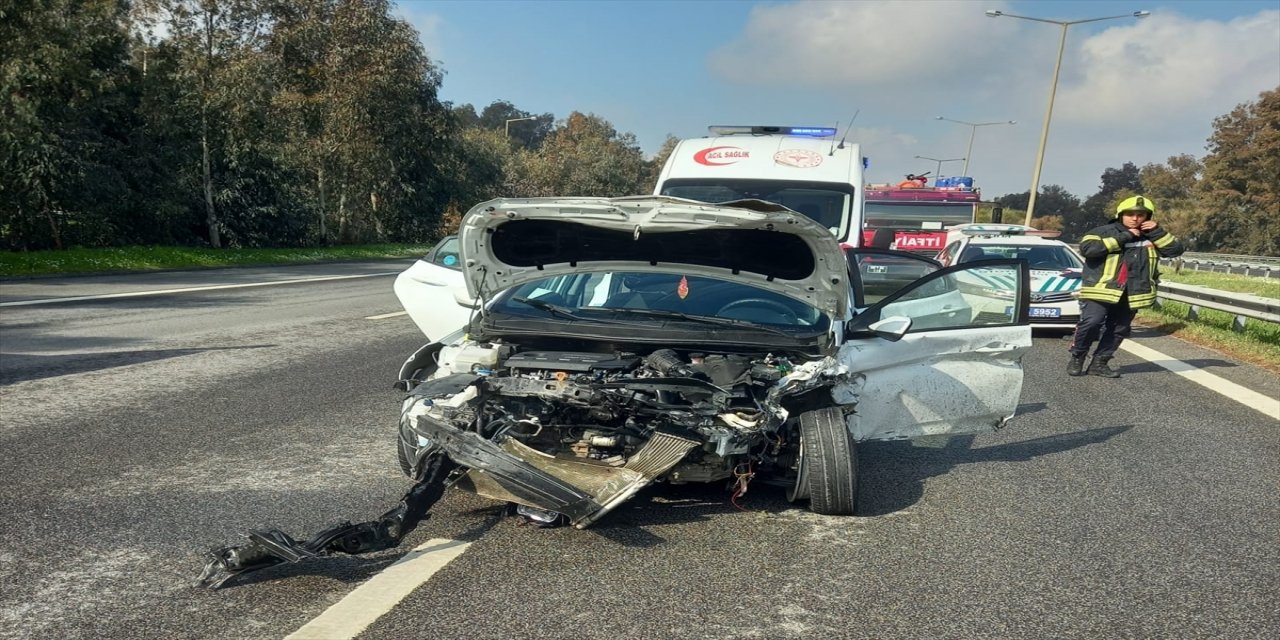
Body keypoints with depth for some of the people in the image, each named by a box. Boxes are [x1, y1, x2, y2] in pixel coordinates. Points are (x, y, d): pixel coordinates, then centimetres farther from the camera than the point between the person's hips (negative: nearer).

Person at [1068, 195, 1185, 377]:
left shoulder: (1151, 237, 13)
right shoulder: (1105, 231, -2)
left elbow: (1176, 249, 7)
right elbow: (1086, 248, -19)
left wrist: (1157, 231, -5)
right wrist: (1123, 237, -15)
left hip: (1132, 294, 5)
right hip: (1101, 289, -5)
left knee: (1118, 330, 8)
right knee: (1090, 323, -18)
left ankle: (1099, 363, 19)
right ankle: (1077, 358, 0)